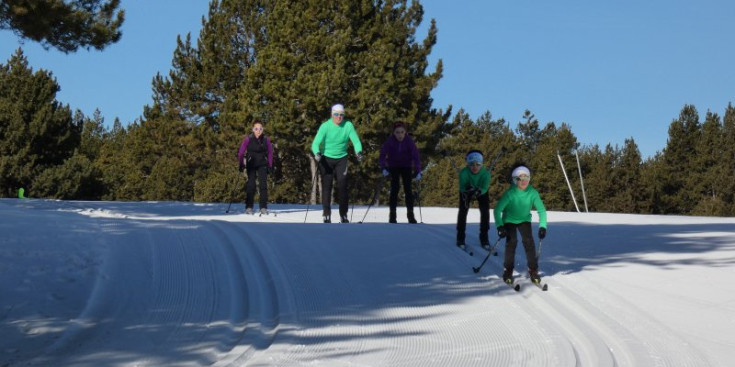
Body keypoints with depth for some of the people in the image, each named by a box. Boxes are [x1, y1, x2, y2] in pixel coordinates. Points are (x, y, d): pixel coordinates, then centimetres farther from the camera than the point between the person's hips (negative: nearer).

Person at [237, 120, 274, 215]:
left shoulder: (266, 139, -2)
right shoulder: (248, 139, -8)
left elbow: (270, 153, 7)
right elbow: (241, 152, -1)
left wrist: (270, 165, 3)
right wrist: (241, 164, -4)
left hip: (262, 164, 1)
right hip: (251, 164, -1)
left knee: (263, 184, -6)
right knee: (251, 185, -6)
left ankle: (263, 208, -3)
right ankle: (249, 207, 1)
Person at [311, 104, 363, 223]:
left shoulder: (348, 125, -8)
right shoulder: (325, 126, -14)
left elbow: (356, 140, -10)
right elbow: (316, 143, -20)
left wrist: (359, 152, -31)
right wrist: (317, 153, -40)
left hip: (341, 159, 1)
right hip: (326, 158, -1)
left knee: (342, 186, -5)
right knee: (326, 186, -2)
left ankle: (343, 215, 5)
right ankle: (326, 215, 5)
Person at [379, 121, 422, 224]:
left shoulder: (409, 141, -21)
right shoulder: (390, 141, -21)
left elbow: (415, 155, -20)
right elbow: (383, 154, -21)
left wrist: (418, 171, -28)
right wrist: (384, 168, -33)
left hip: (406, 166, 0)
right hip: (393, 167, 0)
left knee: (408, 189, -4)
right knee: (394, 189, -6)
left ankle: (410, 214, 2)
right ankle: (392, 214, 0)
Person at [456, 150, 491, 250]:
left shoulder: (485, 173, -35)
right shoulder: (464, 172, -36)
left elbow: (485, 188, -41)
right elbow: (462, 187, -38)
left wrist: (478, 192, -61)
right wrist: (468, 192, -58)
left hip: (481, 192, 1)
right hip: (466, 190, -1)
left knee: (485, 210, -11)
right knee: (463, 209, -13)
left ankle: (484, 238, 3)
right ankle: (460, 238, 0)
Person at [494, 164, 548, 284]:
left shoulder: (533, 193, -20)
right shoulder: (510, 193, -27)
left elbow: (542, 210, -15)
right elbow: (497, 210, -26)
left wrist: (542, 226, -26)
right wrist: (499, 226, -35)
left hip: (524, 219, 2)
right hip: (509, 219, -2)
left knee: (528, 240, -16)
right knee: (512, 241, -19)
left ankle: (533, 270, -3)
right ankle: (508, 270, -6)